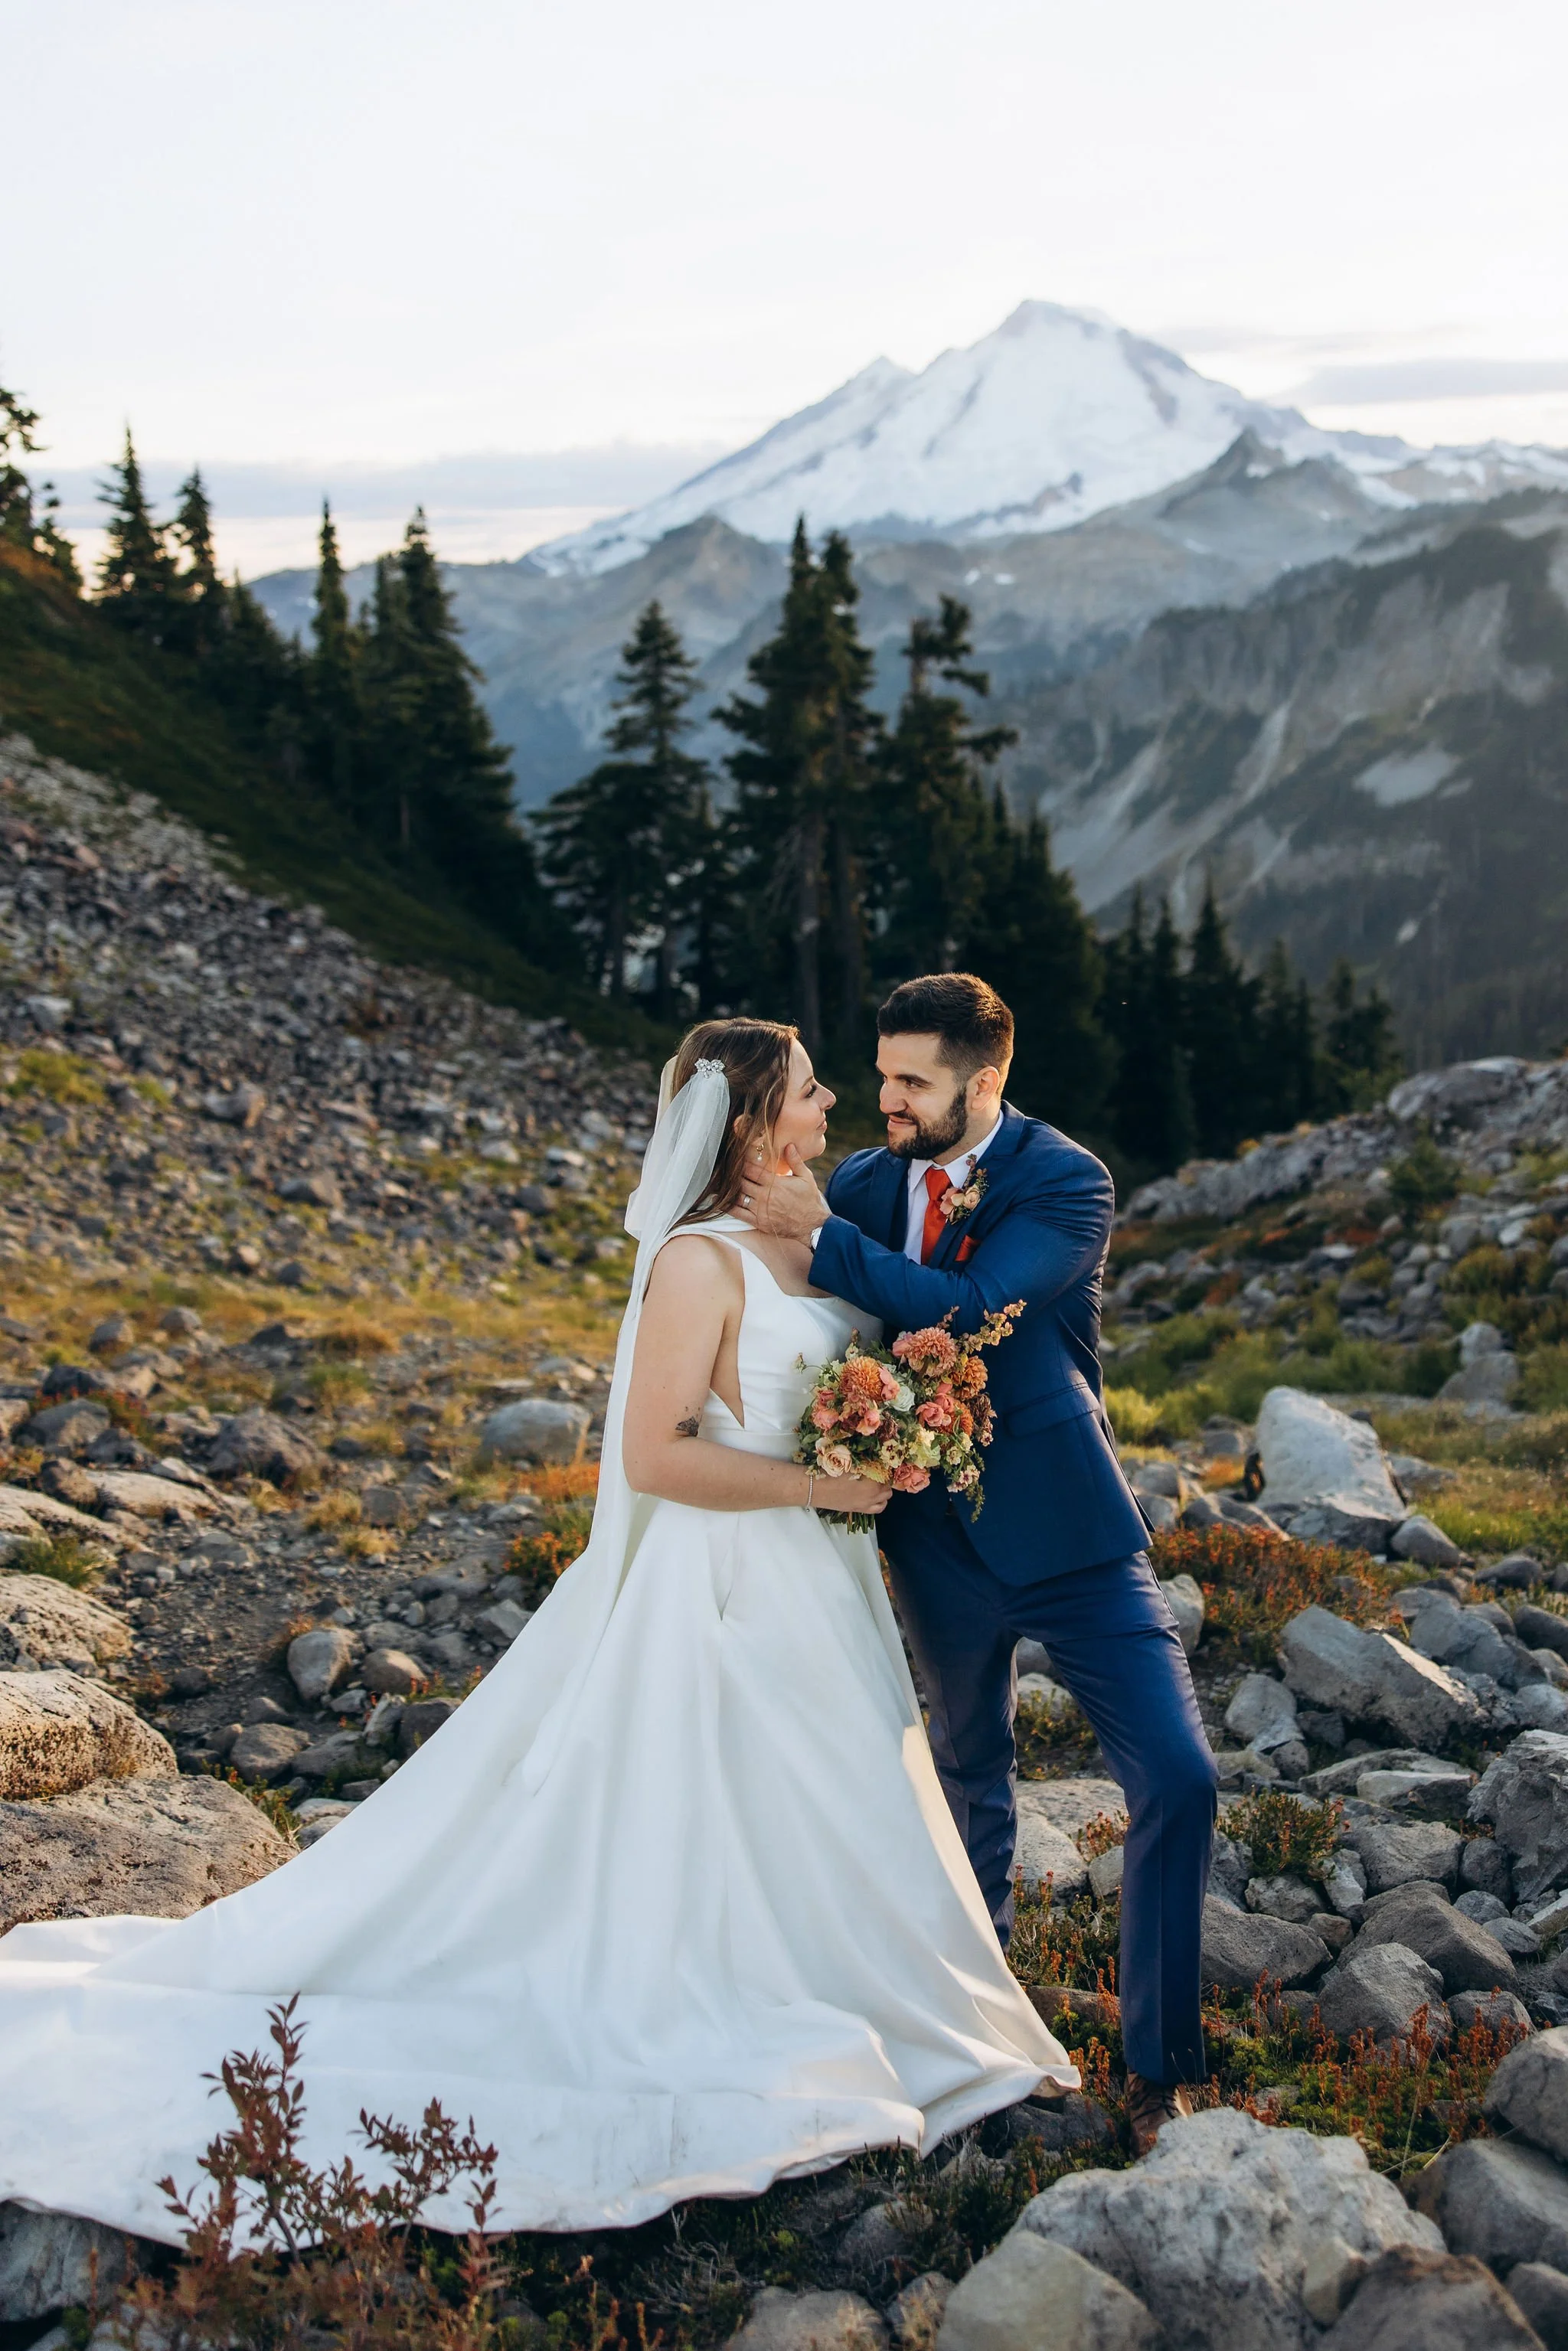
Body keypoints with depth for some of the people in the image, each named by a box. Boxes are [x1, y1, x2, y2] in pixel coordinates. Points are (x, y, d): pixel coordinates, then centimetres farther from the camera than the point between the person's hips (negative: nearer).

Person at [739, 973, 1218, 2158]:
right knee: (974, 1777, 20)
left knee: (1178, 1776, -9)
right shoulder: (863, 1181, 1)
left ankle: (1161, 2069, 6)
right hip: (939, 1539, 4)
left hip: (1064, 1526, -3)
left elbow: (964, 1305, -28)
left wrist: (822, 1236, -27)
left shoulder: (1065, 1182, -13)